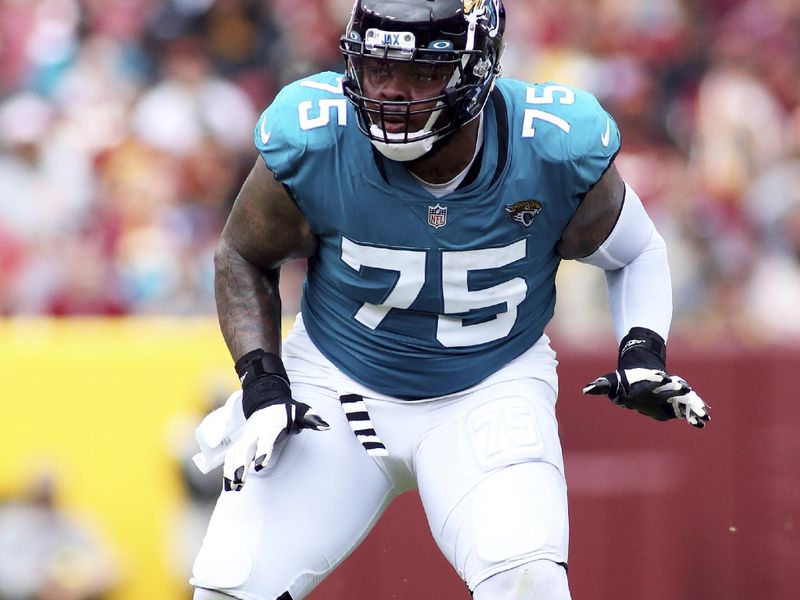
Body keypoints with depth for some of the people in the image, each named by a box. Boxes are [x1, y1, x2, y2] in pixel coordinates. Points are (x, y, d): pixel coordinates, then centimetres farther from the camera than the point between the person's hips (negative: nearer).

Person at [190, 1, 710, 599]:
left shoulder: (551, 151, -18)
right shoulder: (313, 145, -19)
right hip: (336, 389, 1)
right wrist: (262, 384, -10)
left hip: (489, 393, -1)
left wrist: (644, 356, -14)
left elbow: (637, 253, 3)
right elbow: (245, 257, 2)